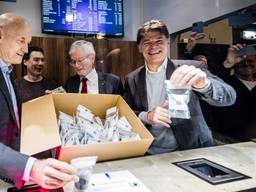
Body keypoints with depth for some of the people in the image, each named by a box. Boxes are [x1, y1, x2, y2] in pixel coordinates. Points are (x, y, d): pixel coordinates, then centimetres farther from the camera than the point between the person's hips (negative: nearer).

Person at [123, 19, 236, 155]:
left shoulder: (188, 72, -5)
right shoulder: (132, 79, 3)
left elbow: (229, 97, -12)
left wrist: (203, 84, -32)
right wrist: (146, 116, -13)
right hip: (149, 154, 1)